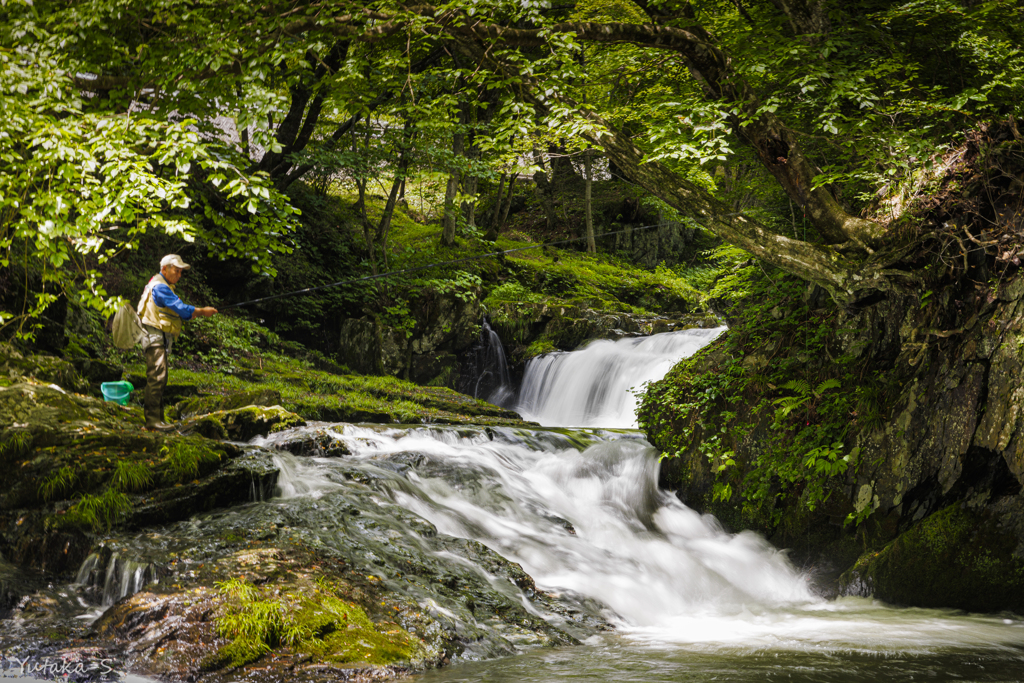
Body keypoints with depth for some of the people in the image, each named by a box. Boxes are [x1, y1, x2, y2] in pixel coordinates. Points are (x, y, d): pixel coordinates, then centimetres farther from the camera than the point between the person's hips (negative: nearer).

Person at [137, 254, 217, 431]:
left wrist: (199, 313, 7)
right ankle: (153, 420, -16)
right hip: (155, 337, -11)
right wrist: (202, 312, -8)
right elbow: (181, 308, -19)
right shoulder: (160, 287, -12)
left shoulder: (165, 287, 22)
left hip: (160, 339, 11)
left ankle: (157, 419, 13)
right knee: (157, 377, -14)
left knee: (159, 379, 10)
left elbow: (178, 314, 20)